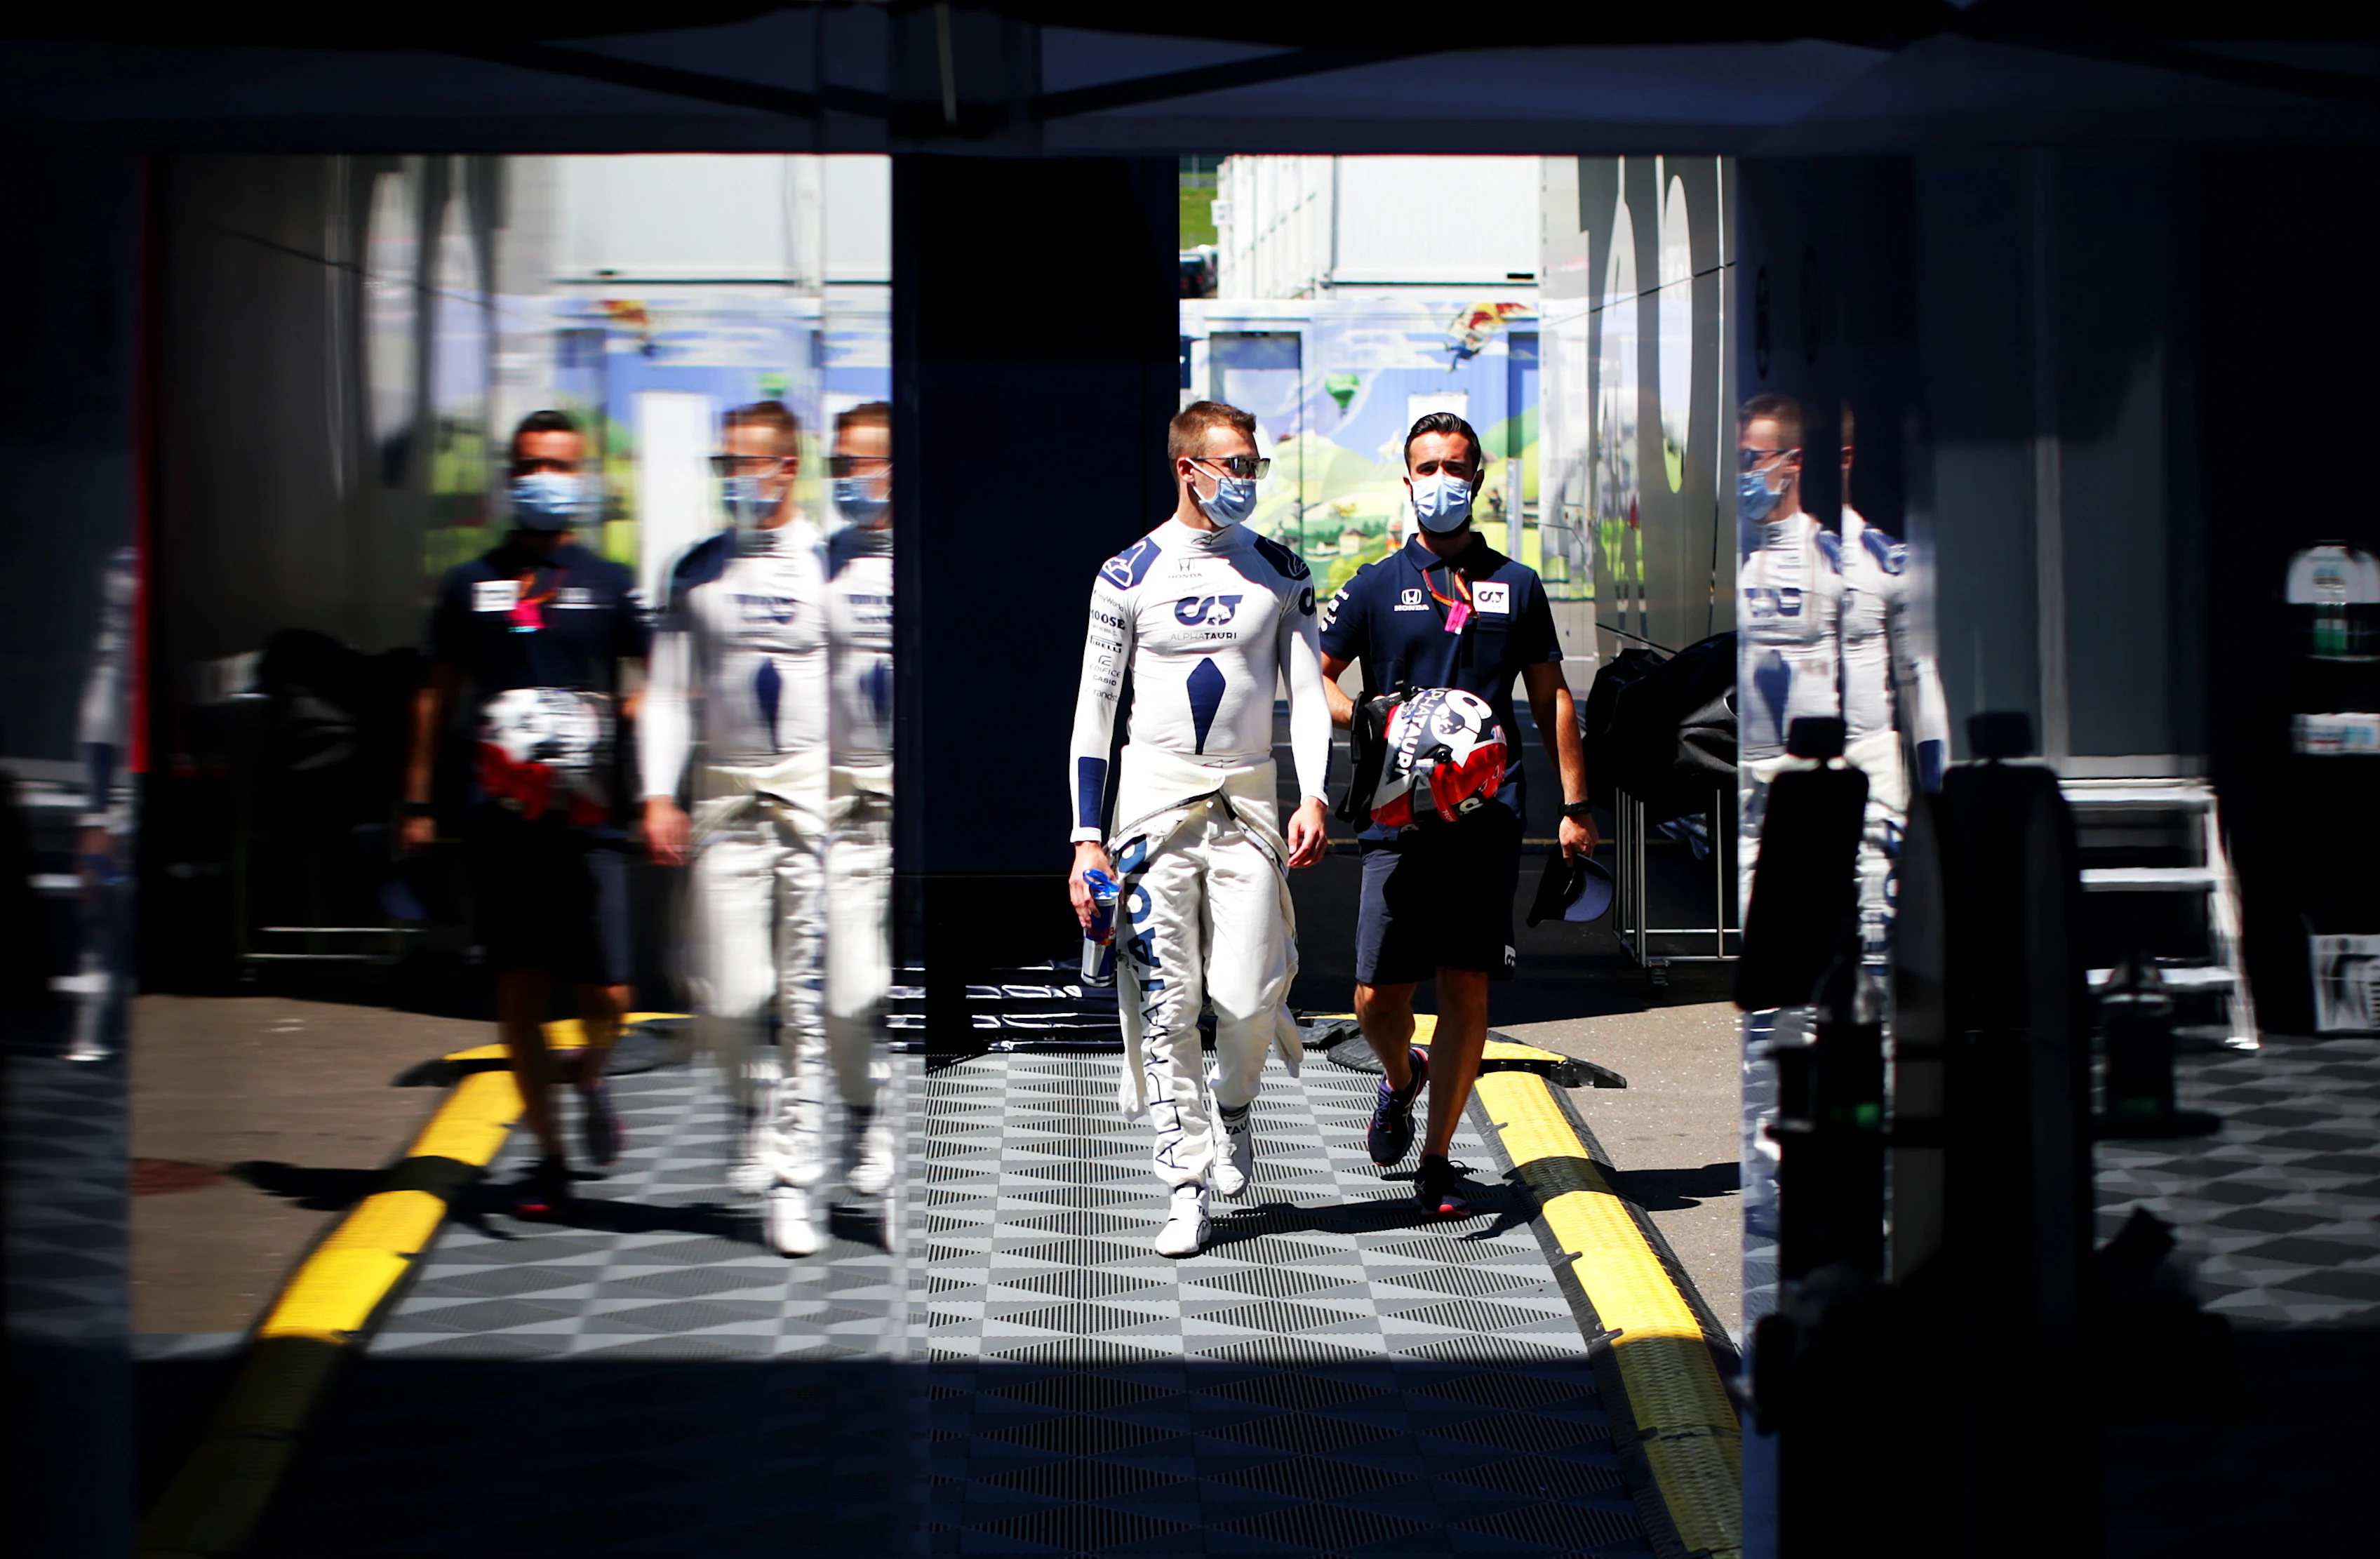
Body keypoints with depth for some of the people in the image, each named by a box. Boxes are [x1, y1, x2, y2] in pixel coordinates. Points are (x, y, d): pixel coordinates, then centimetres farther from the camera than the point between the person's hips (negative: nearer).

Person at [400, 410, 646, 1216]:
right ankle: (548, 1155, 16)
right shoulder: (471, 584, 10)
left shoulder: (610, 585, 7)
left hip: (586, 820, -1)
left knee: (608, 995, -6)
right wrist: (418, 802, 11)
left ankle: (590, 1078, 29)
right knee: (517, 990, 2)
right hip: (500, 817, 1)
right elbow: (436, 693, 15)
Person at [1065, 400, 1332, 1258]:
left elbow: (1307, 693, 7)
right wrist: (1087, 837, -5)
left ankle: (1233, 1102, 26)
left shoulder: (1280, 572, 8)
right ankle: (1186, 1186, 4)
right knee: (1164, 1002, -4)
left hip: (1248, 800, 1)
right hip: (1154, 794, -1)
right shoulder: (1130, 574, 1)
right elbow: (1094, 707, 2)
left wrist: (1313, 799, -10)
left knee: (1248, 995, -7)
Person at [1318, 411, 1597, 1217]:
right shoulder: (1377, 585, 8)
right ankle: (1400, 1077, 31)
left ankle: (1436, 1161, 8)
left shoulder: (1517, 585, 12)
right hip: (1400, 815, -1)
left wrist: (1576, 805, 10)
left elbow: (1551, 698, 16)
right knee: (1377, 996, -3)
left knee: (1467, 990, -2)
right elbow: (1314, 678, 12)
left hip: (1490, 816, 1)